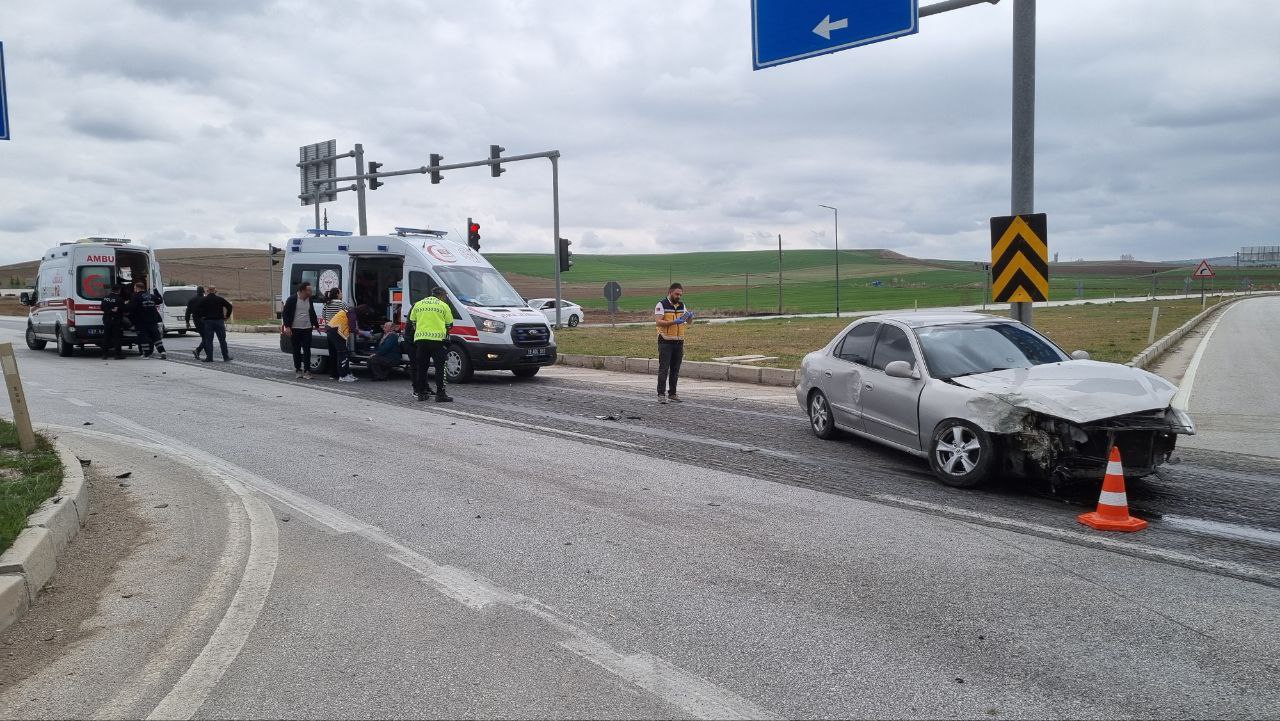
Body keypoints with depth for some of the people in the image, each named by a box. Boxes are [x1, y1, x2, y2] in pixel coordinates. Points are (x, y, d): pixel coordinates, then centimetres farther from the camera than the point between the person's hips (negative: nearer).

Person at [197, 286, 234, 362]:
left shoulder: (204, 300, 2)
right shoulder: (220, 299, 1)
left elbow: (200, 311, -3)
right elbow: (229, 306, -7)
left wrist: (206, 315, 13)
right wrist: (227, 316, 1)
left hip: (208, 321, 0)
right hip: (219, 321, 0)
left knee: (208, 340, 5)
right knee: (222, 340, 5)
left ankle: (209, 357, 1)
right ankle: (226, 357, 5)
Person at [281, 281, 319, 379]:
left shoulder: (309, 300, 9)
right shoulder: (292, 299, -6)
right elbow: (285, 313, -5)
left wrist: (316, 324, 22)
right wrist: (287, 326, -12)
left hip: (307, 329, 3)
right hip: (295, 329, -3)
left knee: (307, 350, -4)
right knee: (296, 351, 6)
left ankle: (307, 371, -3)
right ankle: (298, 370, 16)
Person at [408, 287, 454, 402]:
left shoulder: (418, 304, 14)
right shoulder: (443, 306, 4)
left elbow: (412, 321, 18)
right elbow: (449, 324, 7)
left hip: (420, 339, 4)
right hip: (437, 339, -4)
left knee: (421, 367, 11)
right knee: (440, 367, 0)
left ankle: (421, 393, 14)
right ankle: (440, 394, -4)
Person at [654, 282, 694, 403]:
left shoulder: (681, 305, 13)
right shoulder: (661, 305, -5)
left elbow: (689, 322, 14)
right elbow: (658, 322, -16)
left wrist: (690, 316, -10)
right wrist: (674, 322, -27)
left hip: (679, 342, 6)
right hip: (665, 342, -6)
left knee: (675, 369, 7)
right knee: (663, 369, -6)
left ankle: (672, 394, 14)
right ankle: (661, 394, -4)